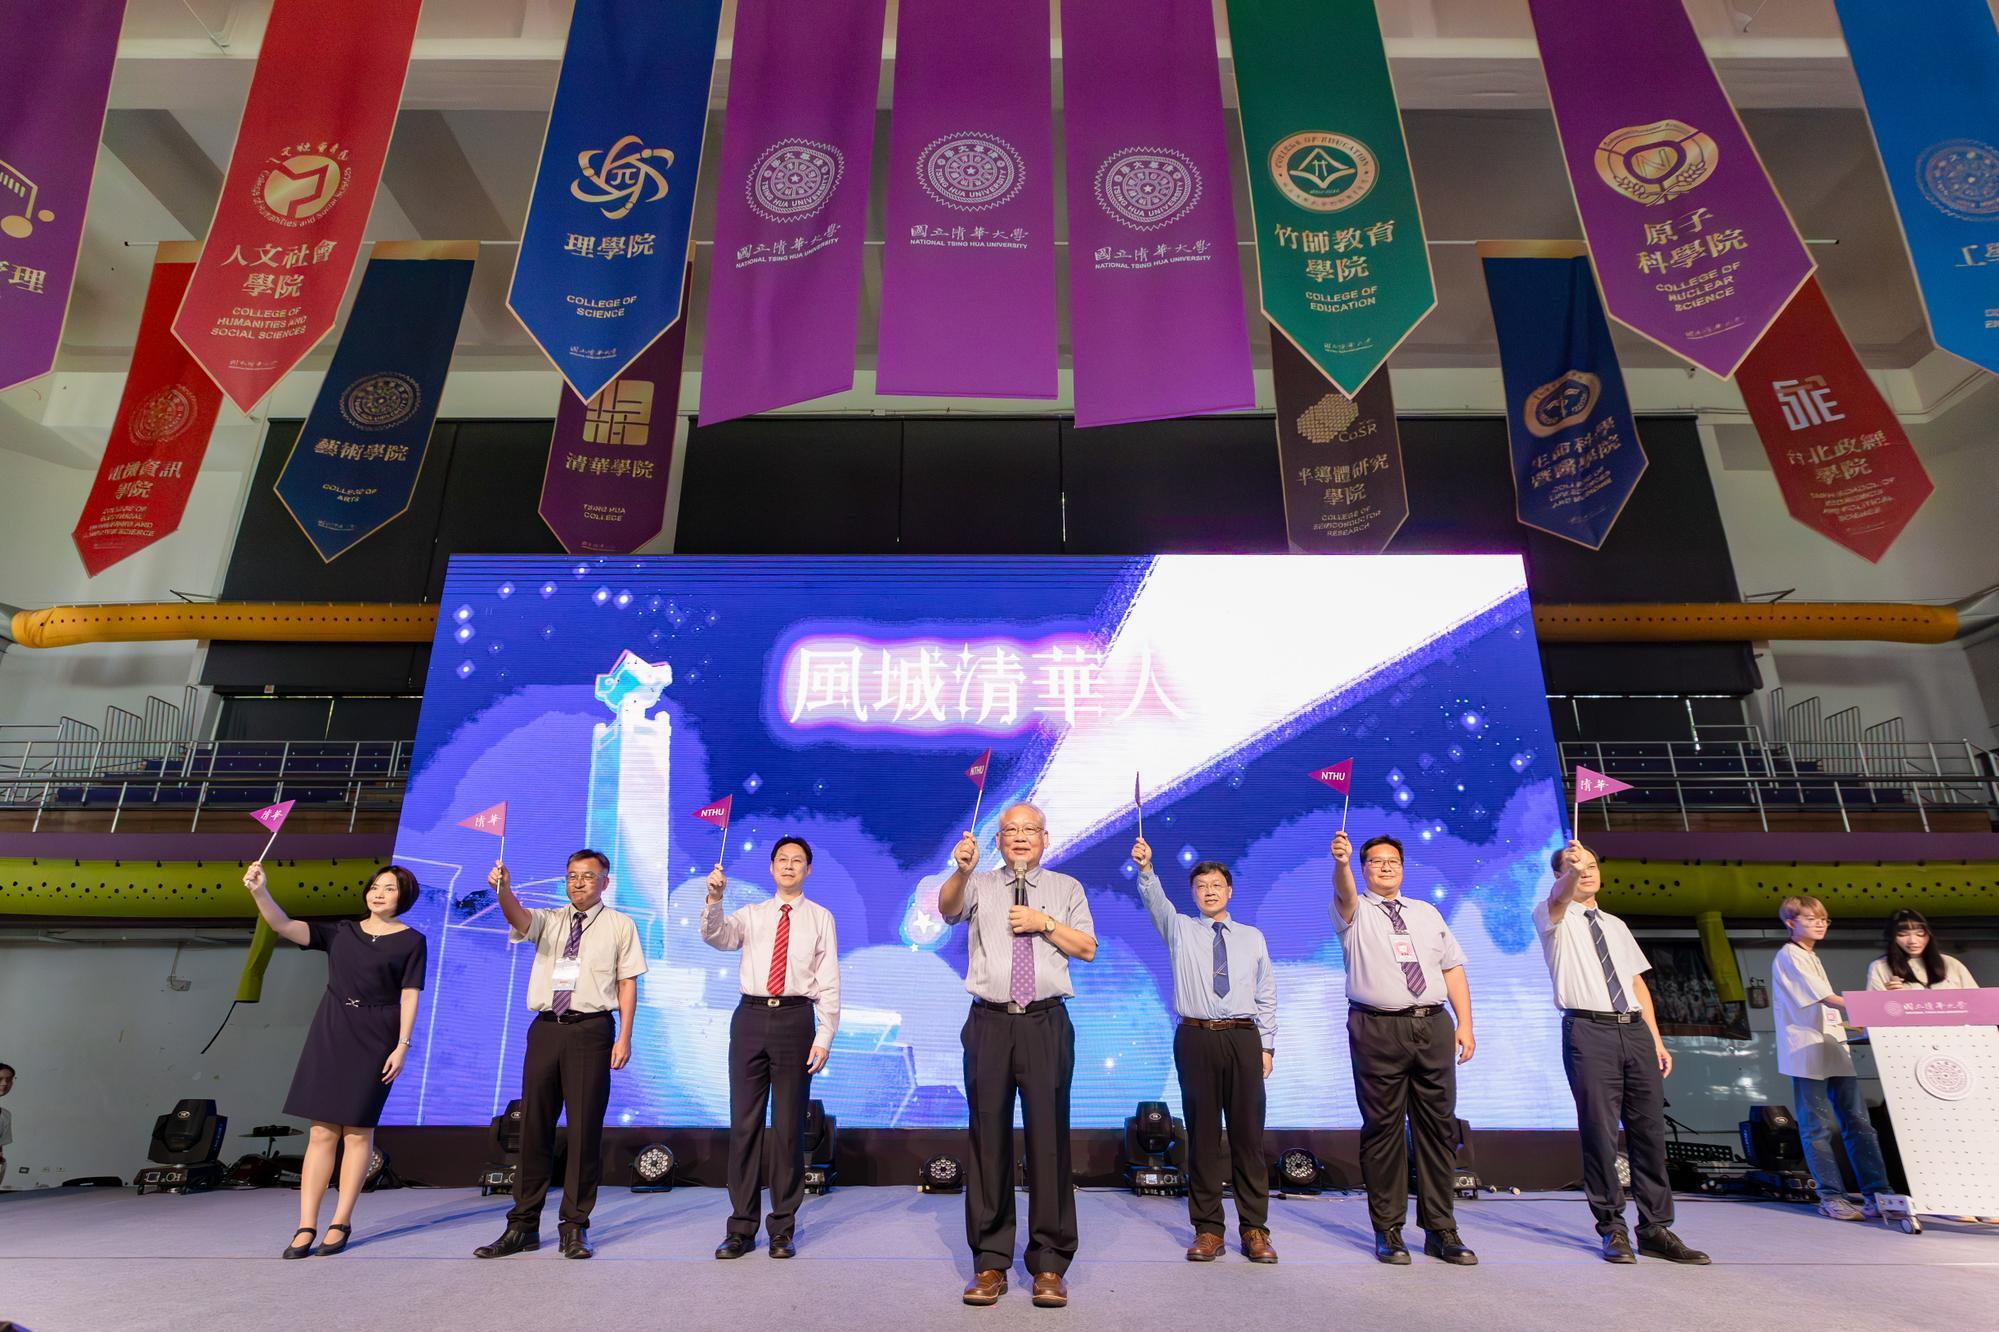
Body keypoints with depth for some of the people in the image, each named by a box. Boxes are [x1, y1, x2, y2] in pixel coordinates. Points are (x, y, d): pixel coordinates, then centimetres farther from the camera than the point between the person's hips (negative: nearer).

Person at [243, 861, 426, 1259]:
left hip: (375, 1039, -2)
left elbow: (410, 997, -4)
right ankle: (306, 1226, 9)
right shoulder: (341, 932, 8)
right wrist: (259, 891, -19)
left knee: (357, 1131, 3)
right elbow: (285, 926, -4)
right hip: (330, 1033, 3)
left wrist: (402, 1046, -11)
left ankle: (341, 1222, 12)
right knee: (321, 1131, 3)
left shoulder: (411, 941, 0)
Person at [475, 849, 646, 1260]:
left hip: (591, 1030, -3)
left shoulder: (620, 925, 5)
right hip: (546, 1027, 3)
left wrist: (624, 1037, -6)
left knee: (585, 1129, 1)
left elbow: (628, 983, 1)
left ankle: (574, 1227, 13)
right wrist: (503, 889, -32)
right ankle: (523, 1226, 20)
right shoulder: (548, 920, 12)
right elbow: (518, 918, -10)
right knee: (533, 1126, 8)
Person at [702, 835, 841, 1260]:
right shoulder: (750, 914, 13)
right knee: (743, 1123, 7)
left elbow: (829, 982, 2)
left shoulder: (821, 918, 6)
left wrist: (824, 1037, -5)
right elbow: (716, 937, -6)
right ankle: (741, 1228, 19)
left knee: (789, 1126, 5)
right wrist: (714, 899, -24)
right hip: (750, 1018, 2)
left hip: (795, 1020, -2)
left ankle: (783, 1228, 19)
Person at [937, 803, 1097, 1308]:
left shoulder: (1066, 888, 13)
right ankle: (990, 1262, 17)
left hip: (1046, 1025, 0)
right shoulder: (980, 885, 10)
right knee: (988, 1139, 5)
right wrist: (961, 870, -32)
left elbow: (1087, 948, 8)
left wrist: (1045, 923, -7)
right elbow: (947, 909, -11)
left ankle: (1049, 1264, 12)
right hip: (990, 1024, 0)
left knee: (1048, 1138, 0)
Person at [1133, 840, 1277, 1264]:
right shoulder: (1180, 930, 9)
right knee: (1202, 1134, 3)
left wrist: (1267, 1045, 7)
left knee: (1248, 1133, 2)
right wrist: (1145, 869, -29)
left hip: (1244, 1038, 1)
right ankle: (1207, 1228, 13)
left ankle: (1255, 1228, 12)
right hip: (1196, 1037, -1)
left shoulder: (1252, 937, 14)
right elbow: (1155, 901, -11)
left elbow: (1266, 995, 14)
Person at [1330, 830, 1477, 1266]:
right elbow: (1343, 893, -19)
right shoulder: (1355, 911, 5)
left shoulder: (1428, 914, 20)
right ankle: (1388, 1231, 12)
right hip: (1377, 1029, -4)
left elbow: (1452, 967, 16)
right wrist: (1341, 863, -41)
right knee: (1382, 1129, 1)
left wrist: (1465, 1024, 6)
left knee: (1438, 1127, 6)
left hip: (1434, 1026, 4)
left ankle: (1440, 1230, 17)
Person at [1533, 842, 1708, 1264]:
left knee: (1650, 1130, 6)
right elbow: (1559, 898, -22)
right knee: (1599, 1132, -2)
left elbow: (1637, 983, 18)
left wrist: (1656, 1040, 10)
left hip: (1635, 1029, 6)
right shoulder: (1553, 916, 4)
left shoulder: (1616, 925, 22)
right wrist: (1572, 870, -43)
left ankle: (1655, 1230, 16)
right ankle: (1612, 1229, 10)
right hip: (1588, 1029, -6)